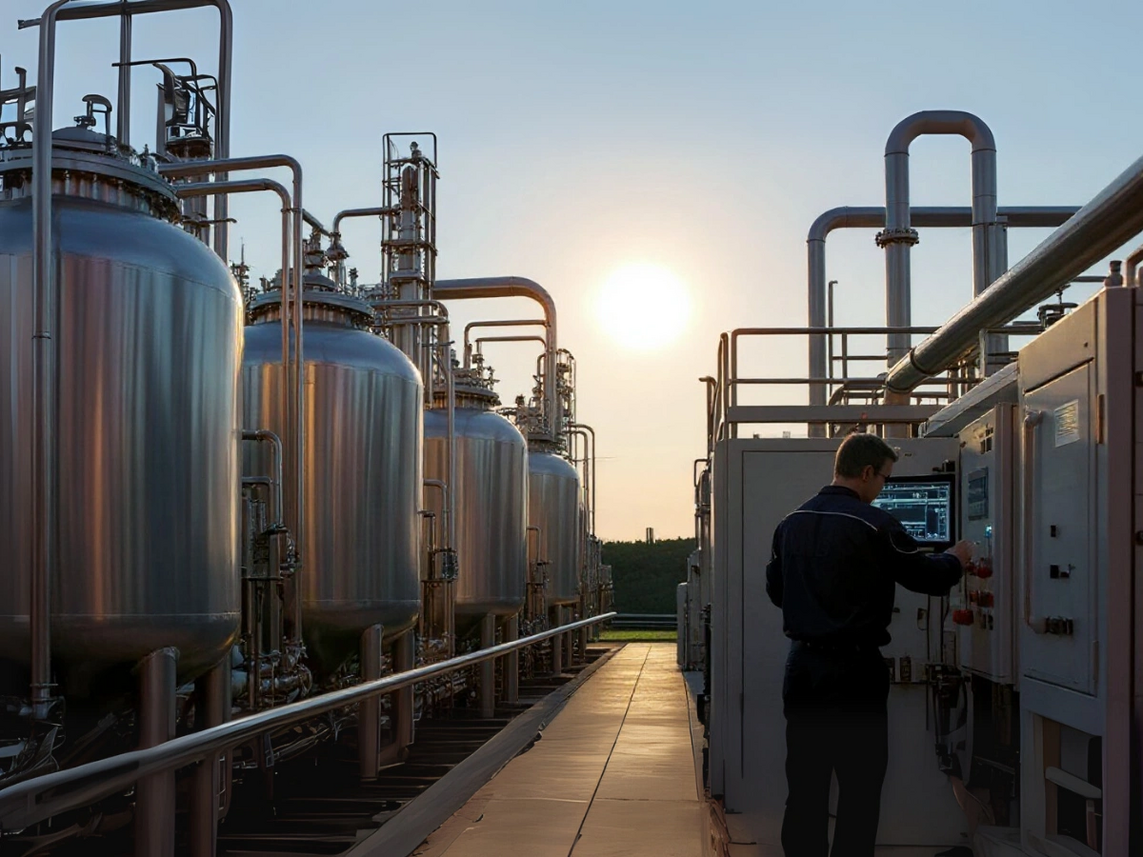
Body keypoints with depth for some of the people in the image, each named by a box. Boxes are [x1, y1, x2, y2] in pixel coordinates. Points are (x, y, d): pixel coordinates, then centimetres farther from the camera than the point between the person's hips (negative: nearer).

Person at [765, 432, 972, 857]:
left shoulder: (791, 523, 7)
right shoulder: (874, 525, -13)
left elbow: (775, 589, 16)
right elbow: (929, 578, -5)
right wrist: (956, 558, 16)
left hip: (802, 665, 6)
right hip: (853, 669, -6)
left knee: (805, 783, 11)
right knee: (859, 786, 3)